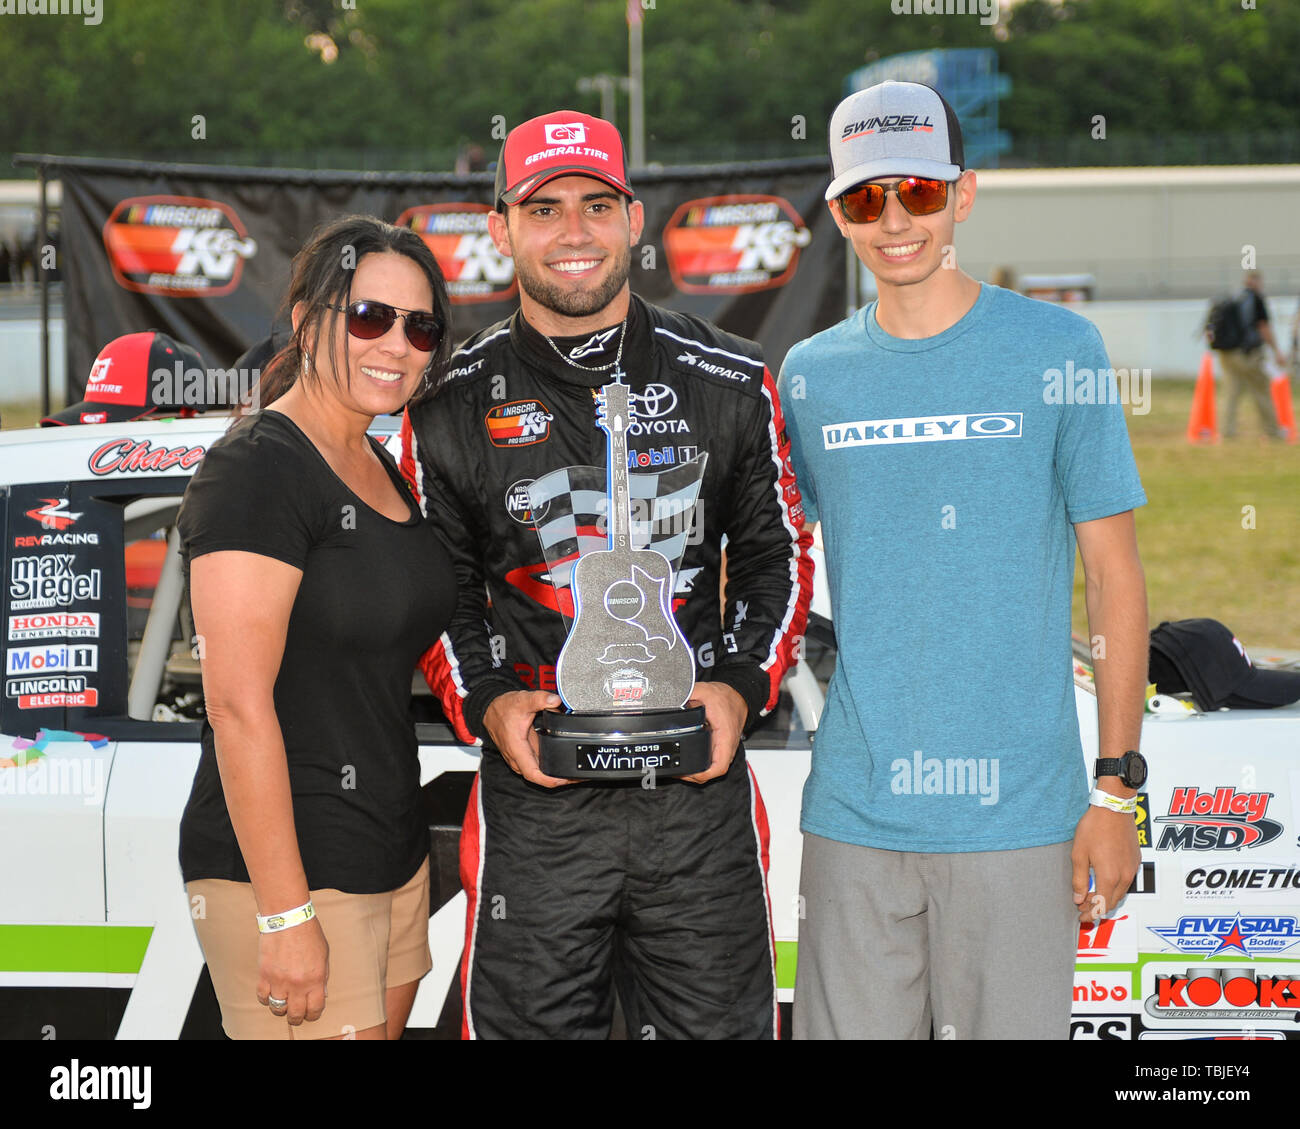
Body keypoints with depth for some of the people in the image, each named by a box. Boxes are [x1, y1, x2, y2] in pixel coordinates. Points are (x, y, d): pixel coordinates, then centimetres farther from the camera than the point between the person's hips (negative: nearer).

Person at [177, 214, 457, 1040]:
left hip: (393, 860, 9)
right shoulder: (257, 470, -15)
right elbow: (240, 704, -20)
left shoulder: (381, 469, 13)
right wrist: (287, 917, -22)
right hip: (283, 869, -9)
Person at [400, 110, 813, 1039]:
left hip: (702, 794, 1)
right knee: (532, 1024, 5)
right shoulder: (453, 408, 3)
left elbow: (779, 557, 12)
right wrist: (486, 705, -7)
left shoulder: (731, 385, 5)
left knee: (720, 1023, 7)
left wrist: (740, 688, -3)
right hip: (535, 798, -1)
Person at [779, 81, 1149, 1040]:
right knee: (851, 1027, 9)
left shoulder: (1058, 351, -2)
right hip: (853, 808, 3)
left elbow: (1115, 576, 0)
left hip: (1016, 808, -2)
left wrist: (1118, 782, -4)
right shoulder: (809, 374, 7)